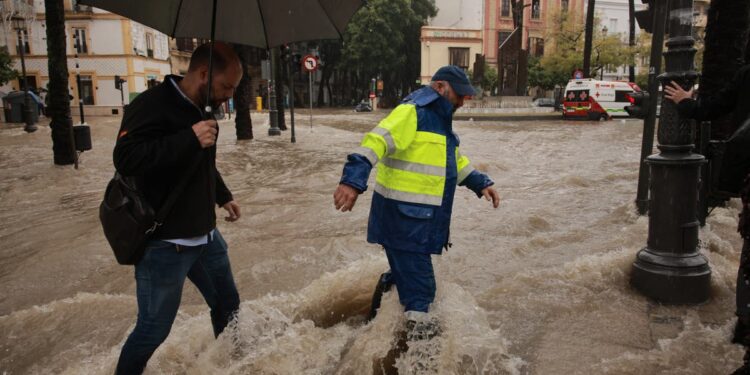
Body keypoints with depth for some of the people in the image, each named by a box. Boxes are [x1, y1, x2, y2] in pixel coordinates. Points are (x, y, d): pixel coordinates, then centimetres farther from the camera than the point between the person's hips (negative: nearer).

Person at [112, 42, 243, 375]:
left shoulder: (199, 110, 10)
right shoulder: (152, 105, -17)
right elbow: (126, 159, -28)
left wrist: (224, 197, 26)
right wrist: (189, 138, -33)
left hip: (205, 235, 9)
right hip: (163, 244, -8)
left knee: (228, 305, 20)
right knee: (154, 329, 2)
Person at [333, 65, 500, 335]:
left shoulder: (440, 121, 18)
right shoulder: (411, 112, -15)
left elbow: (455, 160, 30)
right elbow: (378, 141, -30)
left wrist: (480, 184, 21)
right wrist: (353, 180, -43)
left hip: (422, 216, 10)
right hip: (402, 214, -10)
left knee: (407, 273, 22)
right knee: (417, 282, -1)